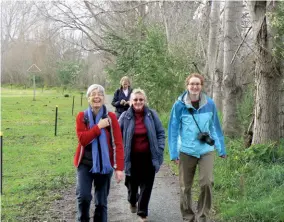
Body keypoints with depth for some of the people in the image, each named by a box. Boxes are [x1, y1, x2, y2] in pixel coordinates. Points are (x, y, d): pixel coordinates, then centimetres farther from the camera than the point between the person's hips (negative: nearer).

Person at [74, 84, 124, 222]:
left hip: (104, 165, 0)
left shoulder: (111, 117, -4)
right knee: (83, 196, -16)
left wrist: (119, 168, -13)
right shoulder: (82, 116, -1)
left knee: (101, 202, 7)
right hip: (85, 163, 0)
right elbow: (82, 139, -15)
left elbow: (118, 144, -7)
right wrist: (99, 126, -19)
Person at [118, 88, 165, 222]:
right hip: (132, 158, 0)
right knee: (132, 183, 16)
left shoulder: (152, 115, -4)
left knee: (146, 185, 5)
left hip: (148, 157, 0)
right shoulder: (125, 116, -7)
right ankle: (132, 201, 49)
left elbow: (161, 133, 3)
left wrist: (159, 150, -3)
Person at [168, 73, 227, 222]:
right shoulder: (179, 105, -6)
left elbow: (215, 127, 8)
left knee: (207, 183, -12)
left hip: (206, 150, 1)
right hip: (186, 151, 0)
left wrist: (221, 149, 8)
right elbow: (173, 129, -2)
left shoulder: (209, 104, 0)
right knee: (185, 186, 9)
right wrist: (174, 153, -5)